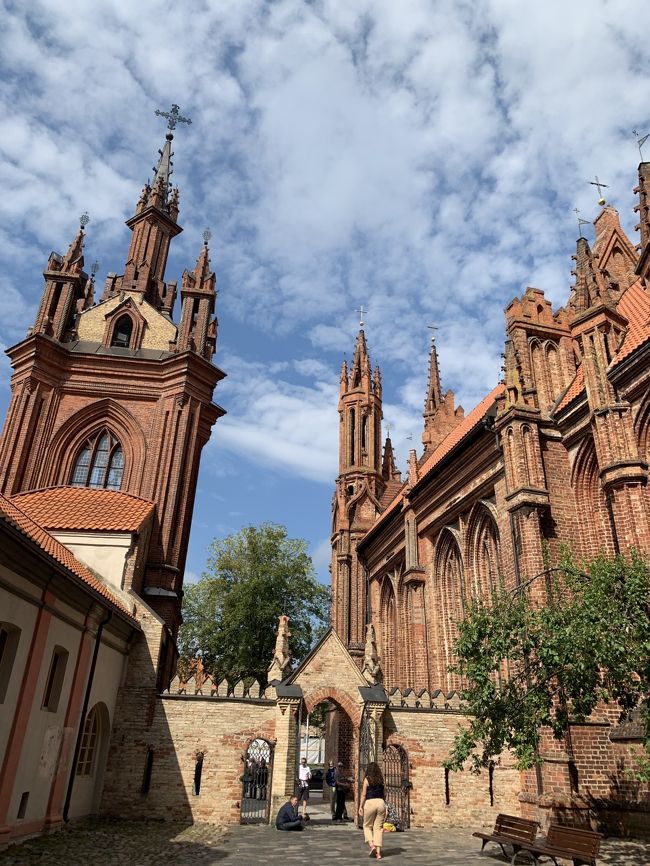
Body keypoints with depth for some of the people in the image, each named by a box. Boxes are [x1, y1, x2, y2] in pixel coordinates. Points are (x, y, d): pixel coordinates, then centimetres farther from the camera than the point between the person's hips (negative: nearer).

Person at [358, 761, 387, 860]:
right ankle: (378, 852, 3)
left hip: (370, 803, -3)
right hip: (381, 802, 3)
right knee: (378, 827, 7)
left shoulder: (367, 779, -2)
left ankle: (372, 845, -5)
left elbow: (363, 794, -4)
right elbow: (382, 793, 7)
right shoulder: (381, 780, 8)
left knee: (367, 826, 14)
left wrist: (360, 806, 0)